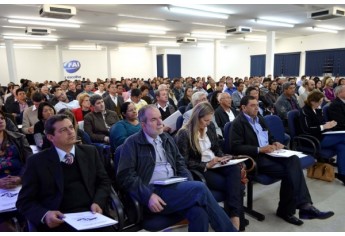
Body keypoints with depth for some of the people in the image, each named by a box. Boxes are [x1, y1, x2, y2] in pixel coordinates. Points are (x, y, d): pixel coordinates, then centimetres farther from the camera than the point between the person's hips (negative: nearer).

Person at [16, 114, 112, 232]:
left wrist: (98, 202, -7)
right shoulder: (37, 161, 2)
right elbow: (25, 201, 3)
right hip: (60, 220, -1)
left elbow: (104, 181, 13)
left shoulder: (90, 152, 10)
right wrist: (45, 215, -16)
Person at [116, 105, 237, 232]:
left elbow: (180, 164, 21)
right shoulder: (132, 143, 0)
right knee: (200, 188, -24)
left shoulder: (167, 139, 18)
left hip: (174, 187, 5)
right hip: (153, 191, -5)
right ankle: (229, 230, -10)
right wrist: (148, 196, -19)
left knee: (199, 212, -27)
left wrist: (190, 183, 2)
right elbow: (125, 176, -8)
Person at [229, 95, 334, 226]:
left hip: (268, 152, 7)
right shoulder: (238, 123, -6)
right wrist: (259, 149, -21)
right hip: (255, 158, -7)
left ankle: (304, 204, -24)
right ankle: (304, 205, -15)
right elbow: (236, 147, -16)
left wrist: (274, 143, 3)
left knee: (293, 160, -23)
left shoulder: (260, 119, 19)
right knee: (289, 172, -25)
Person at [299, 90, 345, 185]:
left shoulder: (318, 109, 11)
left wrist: (328, 124, 0)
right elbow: (307, 130, -20)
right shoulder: (305, 111, -12)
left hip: (322, 136, 8)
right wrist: (324, 127, -18)